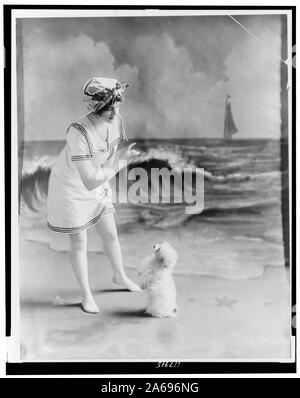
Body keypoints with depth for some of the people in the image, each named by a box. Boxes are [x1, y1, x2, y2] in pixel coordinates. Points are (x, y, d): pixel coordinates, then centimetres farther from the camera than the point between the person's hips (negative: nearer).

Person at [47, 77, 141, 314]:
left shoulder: (115, 120, -15)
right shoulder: (79, 133, -36)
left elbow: (113, 155, 1)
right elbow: (89, 181, -36)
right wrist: (120, 161, -31)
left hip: (97, 185, 6)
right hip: (70, 188, -6)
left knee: (111, 234, 16)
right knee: (80, 243, 7)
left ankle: (120, 276, 43)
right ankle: (87, 294, 26)